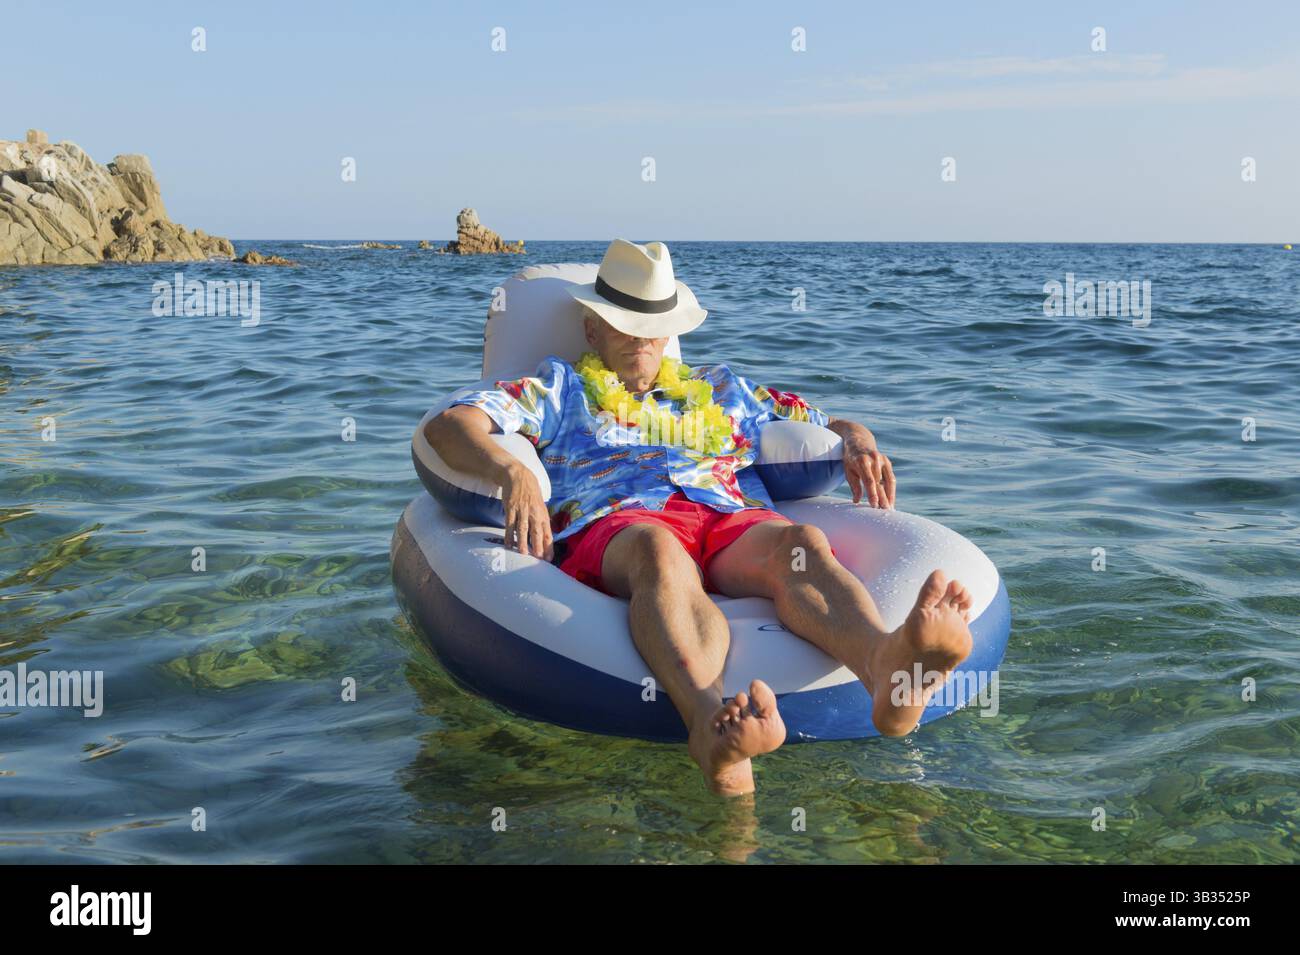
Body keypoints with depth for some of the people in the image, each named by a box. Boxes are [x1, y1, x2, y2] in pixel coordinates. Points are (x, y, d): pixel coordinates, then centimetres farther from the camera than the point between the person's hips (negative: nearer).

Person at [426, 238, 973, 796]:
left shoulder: (720, 389, 38)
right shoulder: (561, 389, 29)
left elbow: (831, 425, 40)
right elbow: (448, 427, 13)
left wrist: (857, 440, 14)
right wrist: (511, 471, -10)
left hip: (734, 519, 3)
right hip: (615, 524, -2)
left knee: (801, 543, -34)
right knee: (658, 550, -41)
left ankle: (885, 664, -67)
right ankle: (709, 722, -69)